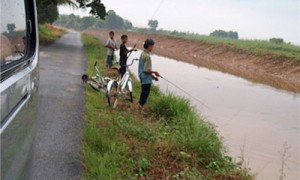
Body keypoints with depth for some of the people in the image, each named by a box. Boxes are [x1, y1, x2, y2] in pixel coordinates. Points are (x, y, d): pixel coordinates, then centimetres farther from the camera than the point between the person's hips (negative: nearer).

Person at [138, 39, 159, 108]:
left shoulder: (143, 54, 8)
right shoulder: (147, 56, -22)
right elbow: (146, 70, -24)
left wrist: (152, 75, 16)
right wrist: (154, 72, -9)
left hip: (143, 78, 10)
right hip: (146, 79, -10)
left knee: (144, 94, 20)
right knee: (145, 93, 0)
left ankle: (141, 106, 31)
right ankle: (141, 110, 8)